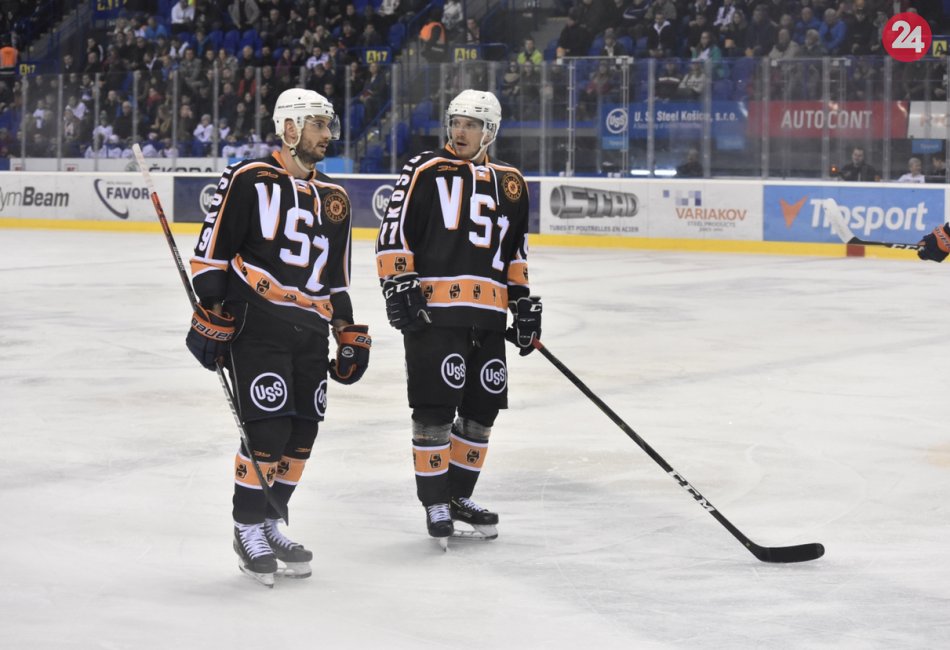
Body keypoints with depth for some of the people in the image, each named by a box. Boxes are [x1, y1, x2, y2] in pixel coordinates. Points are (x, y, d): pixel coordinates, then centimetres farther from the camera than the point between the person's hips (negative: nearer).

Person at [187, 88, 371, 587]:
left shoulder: (333, 198, 17)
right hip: (254, 324, -7)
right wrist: (210, 316, -12)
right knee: (267, 428, -11)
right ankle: (248, 528, 3)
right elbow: (212, 253, -7)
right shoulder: (249, 180, -5)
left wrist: (350, 337, 18)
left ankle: (271, 523, 21)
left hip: (309, 332, 7)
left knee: (301, 433, 6)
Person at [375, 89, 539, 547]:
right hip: (432, 309, -6)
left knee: (481, 409, 9)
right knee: (435, 409, -8)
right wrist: (398, 286, -13)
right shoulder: (426, 172, -1)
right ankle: (435, 504, 0)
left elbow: (515, 252, 24)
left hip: (487, 317, 6)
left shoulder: (510, 184, 16)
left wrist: (524, 302, 19)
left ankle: (458, 495, 23)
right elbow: (393, 234, -4)